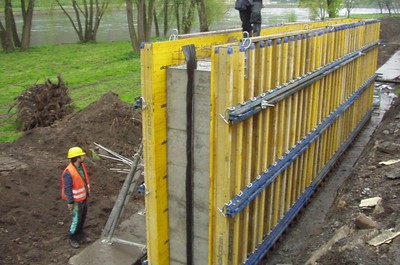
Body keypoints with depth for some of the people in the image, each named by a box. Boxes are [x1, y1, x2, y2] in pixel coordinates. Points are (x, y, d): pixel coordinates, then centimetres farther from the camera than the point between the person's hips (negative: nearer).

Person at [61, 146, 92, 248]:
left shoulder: (81, 165, -5)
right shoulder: (69, 172, -30)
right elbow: (67, 188, -24)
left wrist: (87, 193, 16)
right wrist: (70, 202, -17)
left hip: (83, 197, 8)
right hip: (76, 200, -8)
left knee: (82, 217, 20)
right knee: (76, 219, 6)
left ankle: (80, 234, 40)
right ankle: (72, 238, 27)